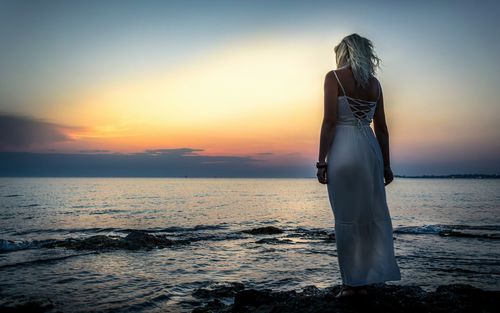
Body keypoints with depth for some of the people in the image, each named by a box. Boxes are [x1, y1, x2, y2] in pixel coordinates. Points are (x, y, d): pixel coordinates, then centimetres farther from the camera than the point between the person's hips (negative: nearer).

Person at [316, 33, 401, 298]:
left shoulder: (334, 77, -2)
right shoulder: (374, 83, 13)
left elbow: (330, 122, -10)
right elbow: (382, 128, 11)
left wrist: (321, 161, -9)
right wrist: (386, 164, 16)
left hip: (343, 150, -5)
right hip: (371, 149, 6)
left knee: (347, 218, 1)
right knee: (374, 215, 12)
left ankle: (353, 282, 9)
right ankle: (368, 278, 20)